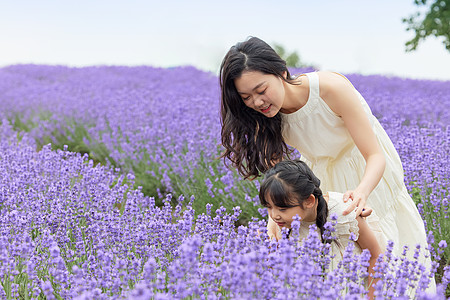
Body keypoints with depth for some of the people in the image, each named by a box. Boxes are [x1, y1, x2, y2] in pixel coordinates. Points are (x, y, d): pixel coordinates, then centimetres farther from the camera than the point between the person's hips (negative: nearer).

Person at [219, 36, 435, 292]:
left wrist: (362, 191, -54)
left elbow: (376, 156, -33)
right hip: (321, 174, 3)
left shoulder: (332, 88, -36)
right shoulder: (265, 117, -21)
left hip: (368, 172, -3)